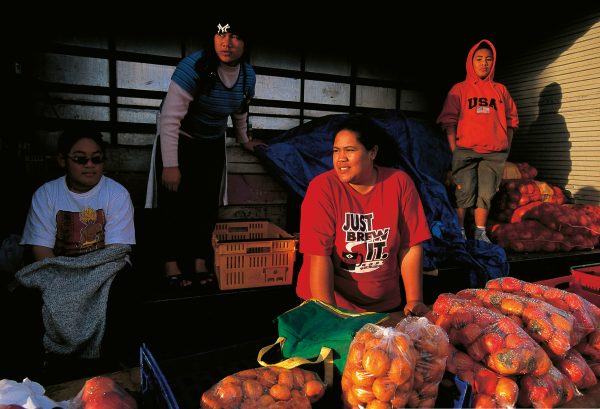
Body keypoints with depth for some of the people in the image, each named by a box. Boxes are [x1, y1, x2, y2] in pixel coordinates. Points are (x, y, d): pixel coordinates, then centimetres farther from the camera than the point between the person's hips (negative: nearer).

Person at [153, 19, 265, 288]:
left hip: (213, 144, 5)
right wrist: (170, 165, -29)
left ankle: (201, 260, 10)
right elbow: (169, 118, -28)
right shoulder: (195, 67, -26)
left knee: (208, 202, 1)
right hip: (179, 141, -5)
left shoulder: (248, 75, -8)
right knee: (176, 201, -7)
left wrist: (244, 140, 23)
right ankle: (171, 262, 4)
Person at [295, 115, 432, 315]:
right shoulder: (323, 187, -13)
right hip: (332, 302, -2)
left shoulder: (400, 183, -4)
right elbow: (319, 256, -17)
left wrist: (414, 301, -6)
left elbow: (410, 247, -1)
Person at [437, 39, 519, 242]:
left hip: (495, 153, 3)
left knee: (486, 193, 2)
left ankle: (480, 233, 12)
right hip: (465, 150, -3)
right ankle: (459, 231, 4)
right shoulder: (459, 89, 6)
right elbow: (449, 121, 2)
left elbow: (511, 120, 17)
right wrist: (454, 150, -6)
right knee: (465, 191, -7)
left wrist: (506, 149, 10)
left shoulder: (500, 90, 15)